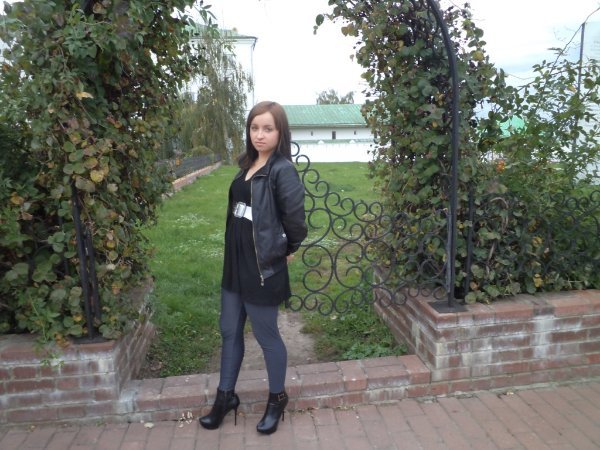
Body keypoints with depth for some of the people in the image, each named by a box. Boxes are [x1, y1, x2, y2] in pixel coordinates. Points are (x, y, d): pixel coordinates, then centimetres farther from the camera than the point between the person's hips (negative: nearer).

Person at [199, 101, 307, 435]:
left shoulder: (282, 169, -18)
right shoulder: (249, 164, 8)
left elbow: (295, 219, -23)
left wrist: (288, 250, -7)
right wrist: (233, 256, 10)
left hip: (262, 269, -8)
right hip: (235, 265, 8)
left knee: (266, 336, 10)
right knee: (230, 332, 19)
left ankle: (277, 399, 34)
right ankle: (226, 396, 39)